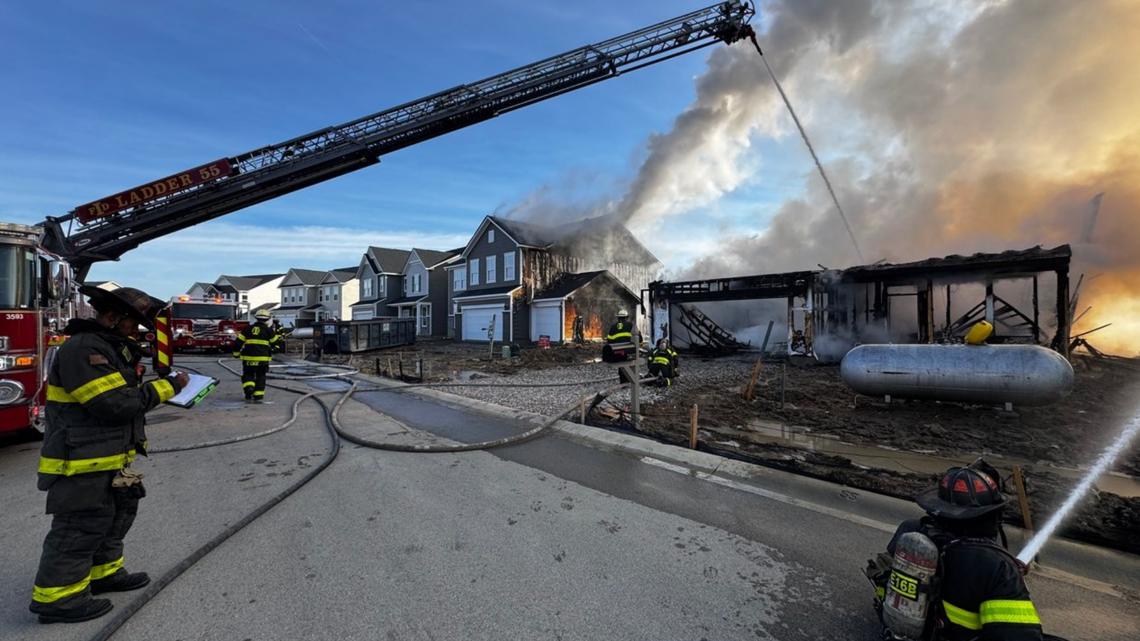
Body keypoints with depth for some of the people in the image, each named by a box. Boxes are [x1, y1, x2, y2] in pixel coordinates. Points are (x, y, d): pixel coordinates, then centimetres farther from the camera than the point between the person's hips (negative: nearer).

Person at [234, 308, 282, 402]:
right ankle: (258, 397, 8)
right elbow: (276, 342, 5)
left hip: (248, 357, 2)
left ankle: (249, 388, -10)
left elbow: (239, 341, 7)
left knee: (248, 375, 16)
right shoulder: (268, 330, 1)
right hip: (263, 358, -1)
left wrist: (236, 353, 16)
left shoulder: (248, 329, 8)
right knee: (260, 377, 9)